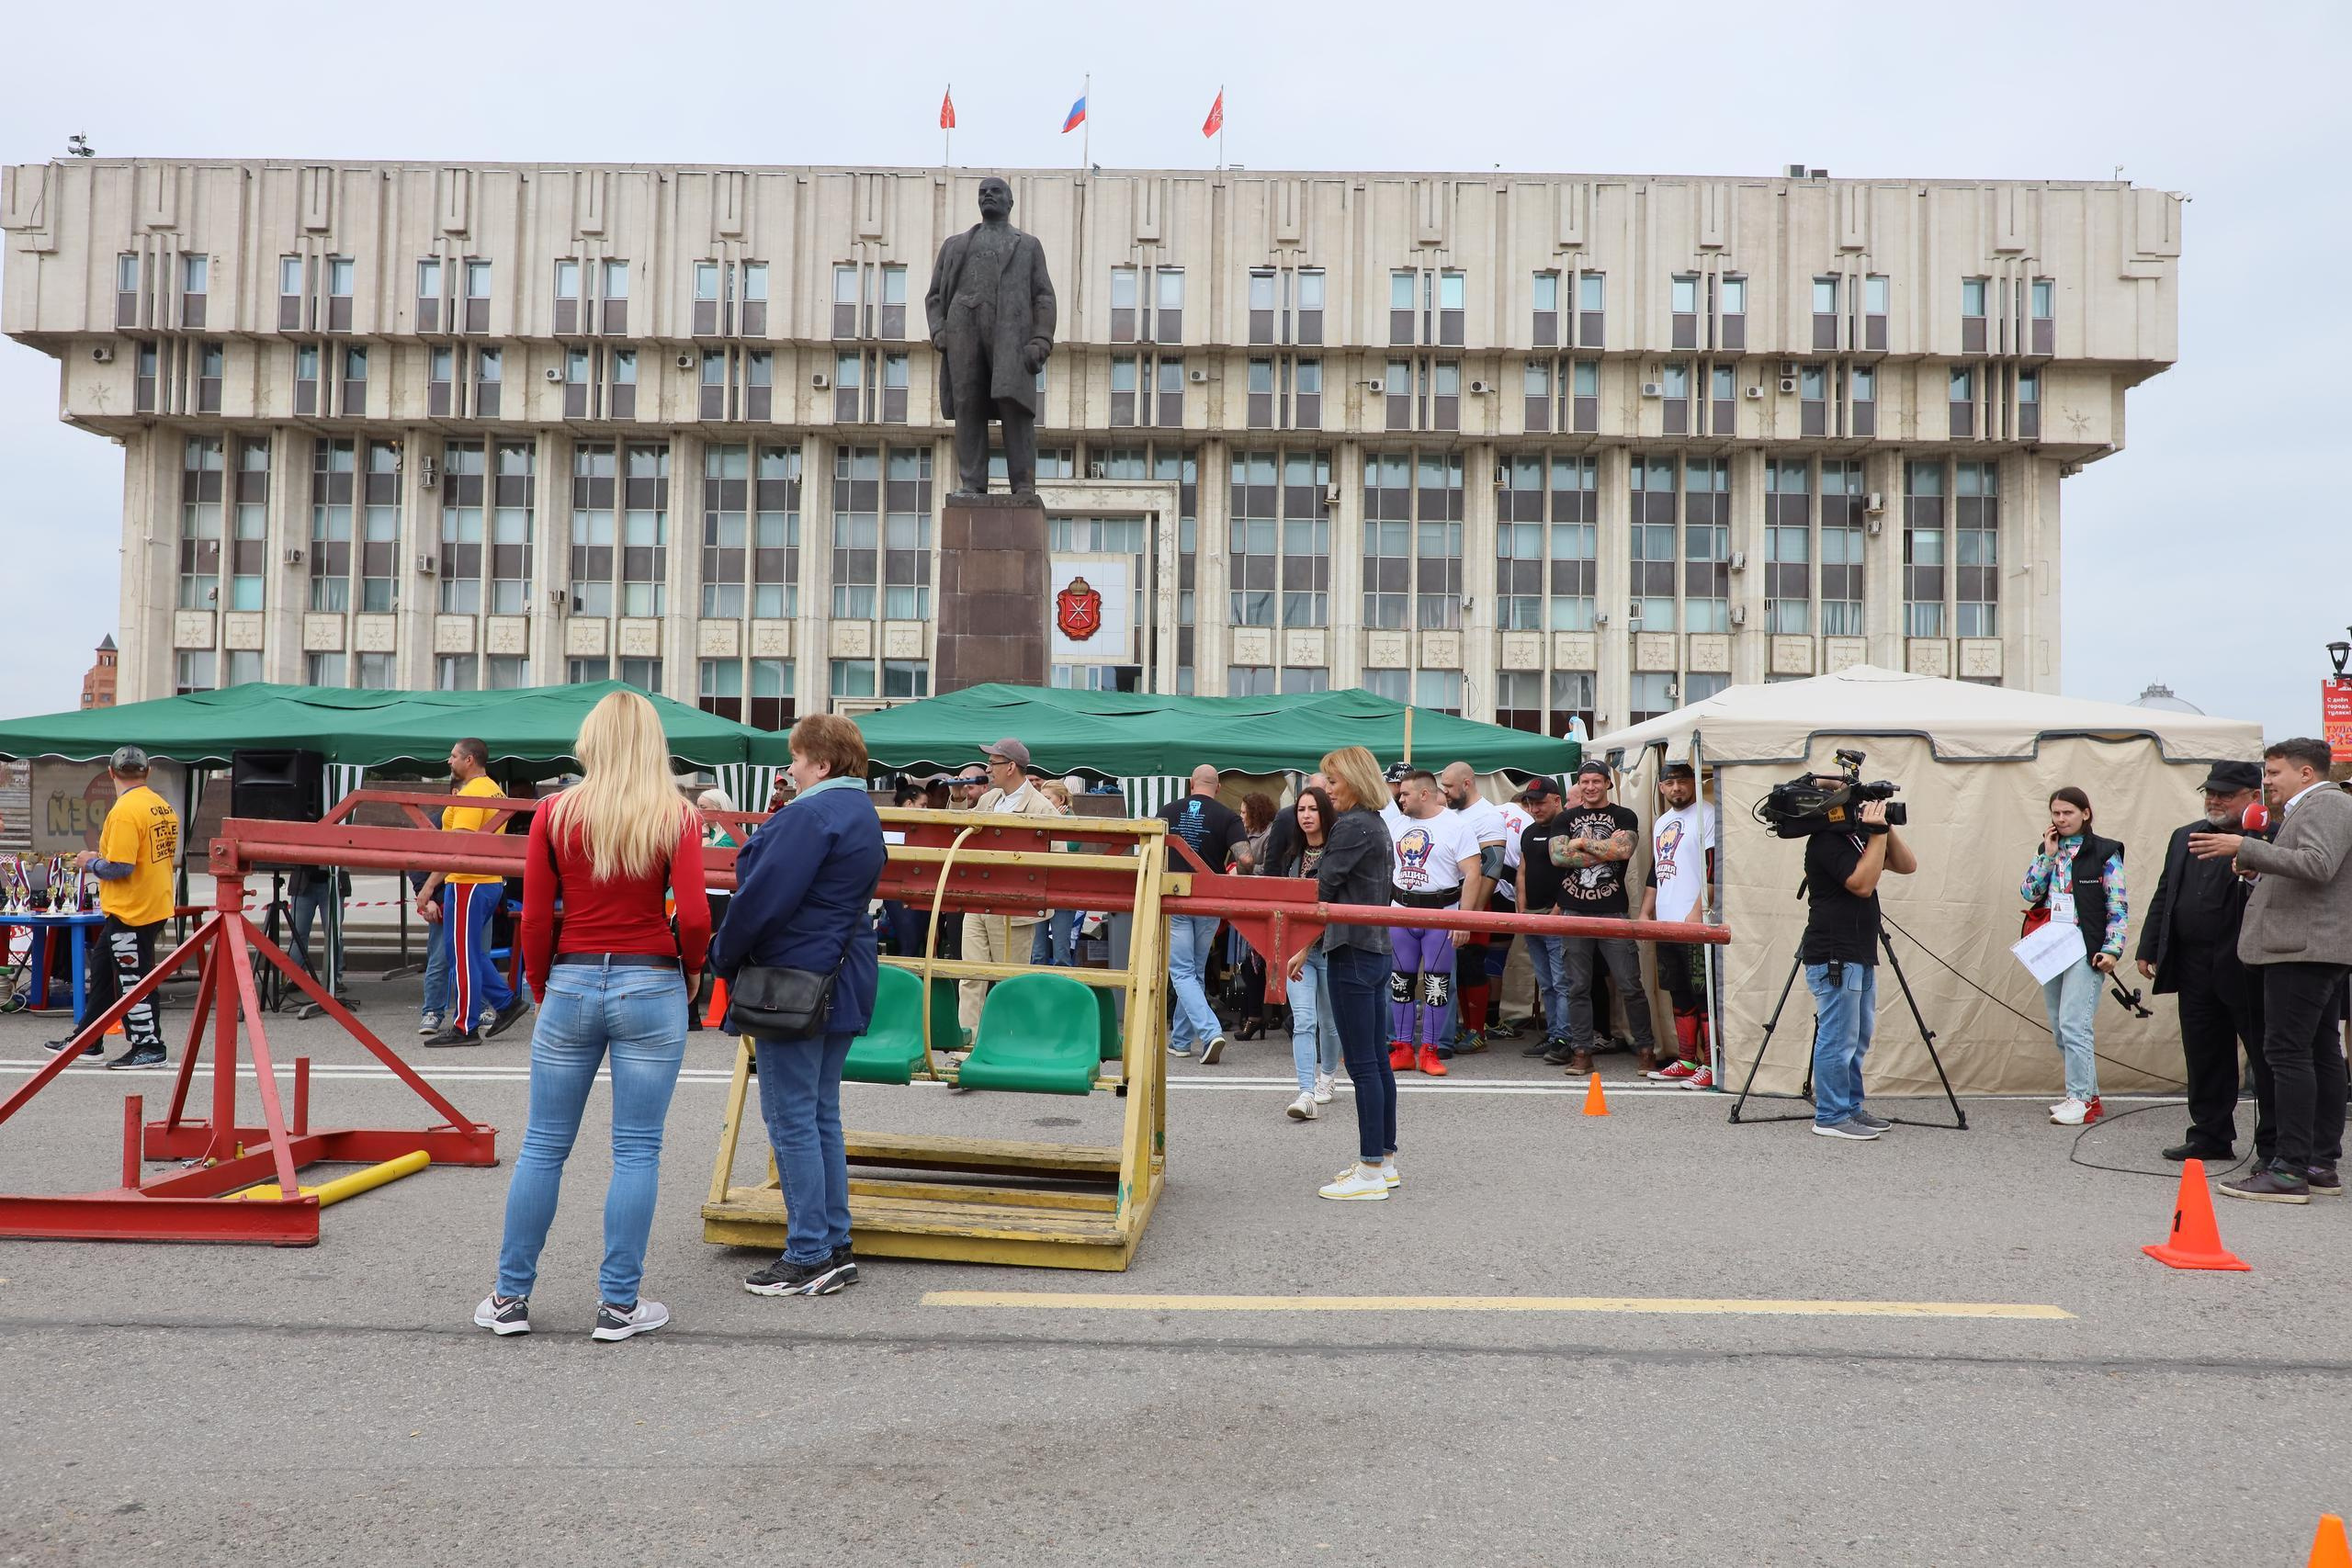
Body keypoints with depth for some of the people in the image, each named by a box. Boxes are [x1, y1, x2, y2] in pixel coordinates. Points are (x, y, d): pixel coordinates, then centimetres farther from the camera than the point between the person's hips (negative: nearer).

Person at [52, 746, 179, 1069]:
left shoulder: (124, 811, -19)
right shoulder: (163, 807, 7)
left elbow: (119, 867, -25)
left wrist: (90, 862, -5)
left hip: (130, 911, -9)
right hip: (156, 905, 10)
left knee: (132, 978, 0)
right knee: (103, 972, 20)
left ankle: (149, 1047, 7)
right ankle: (87, 1041, 29)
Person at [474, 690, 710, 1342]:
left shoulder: (554, 813, 0)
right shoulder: (678, 816, -4)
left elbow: (534, 918, 0)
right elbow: (694, 917, -11)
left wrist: (542, 988, 14)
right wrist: (689, 976, 7)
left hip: (571, 984, 2)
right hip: (650, 987, -2)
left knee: (542, 1148, 12)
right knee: (636, 1152, 6)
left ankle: (510, 1297, 20)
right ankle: (618, 1305, 11)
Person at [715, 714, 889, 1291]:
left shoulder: (811, 815, -17)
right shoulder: (863, 815, 14)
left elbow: (764, 898, -18)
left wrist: (723, 959, -6)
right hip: (842, 983, 10)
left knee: (792, 1119, -3)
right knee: (822, 1116, 15)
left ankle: (809, 1257, 2)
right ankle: (835, 1247, 20)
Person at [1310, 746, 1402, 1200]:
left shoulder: (1353, 826, -14)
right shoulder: (1377, 825, 16)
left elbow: (1321, 890, -16)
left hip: (1354, 954, -10)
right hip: (1377, 950, 10)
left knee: (1362, 1063, -6)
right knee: (1376, 1060, 14)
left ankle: (1371, 1171, -1)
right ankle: (1385, 1160, 21)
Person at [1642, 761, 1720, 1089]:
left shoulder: (1706, 815, -5)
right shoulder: (1661, 823, 20)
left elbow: (1713, 868, -13)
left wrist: (1698, 910, -19)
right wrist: (1645, 913, 18)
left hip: (1698, 924, -8)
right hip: (1665, 923, 8)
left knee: (1704, 994, -7)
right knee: (1680, 996, 12)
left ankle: (1711, 1065, -5)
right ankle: (1686, 1061, 18)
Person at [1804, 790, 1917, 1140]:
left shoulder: (1855, 838, 15)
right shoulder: (1824, 843, -13)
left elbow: (1907, 866, 13)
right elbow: (1863, 883, -21)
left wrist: (1885, 828, 1)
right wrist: (1877, 833, -17)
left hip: (1859, 957, 10)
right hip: (1834, 960, -10)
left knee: (1857, 1039, 15)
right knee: (1838, 1040, -7)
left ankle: (1850, 1109, 24)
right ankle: (1830, 1117, -1)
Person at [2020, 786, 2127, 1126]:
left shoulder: (2104, 853, -1)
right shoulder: (2046, 851, 14)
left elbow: (2118, 907, -4)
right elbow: (2029, 892, 2)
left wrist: (2112, 949, -12)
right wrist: (2048, 855, -2)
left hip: (2086, 950, -6)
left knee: (2074, 1025, -13)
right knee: (2060, 1029, 9)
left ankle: (2081, 1100, -8)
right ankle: (2088, 1095, 19)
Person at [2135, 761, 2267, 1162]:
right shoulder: (2185, 837, 14)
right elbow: (2164, 895, 17)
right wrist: (2147, 949, 14)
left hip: (2248, 972, -6)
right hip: (2195, 968, 7)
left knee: (2266, 1059, 3)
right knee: (2204, 1058, 13)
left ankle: (2274, 1145, 11)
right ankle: (2211, 1136, 23)